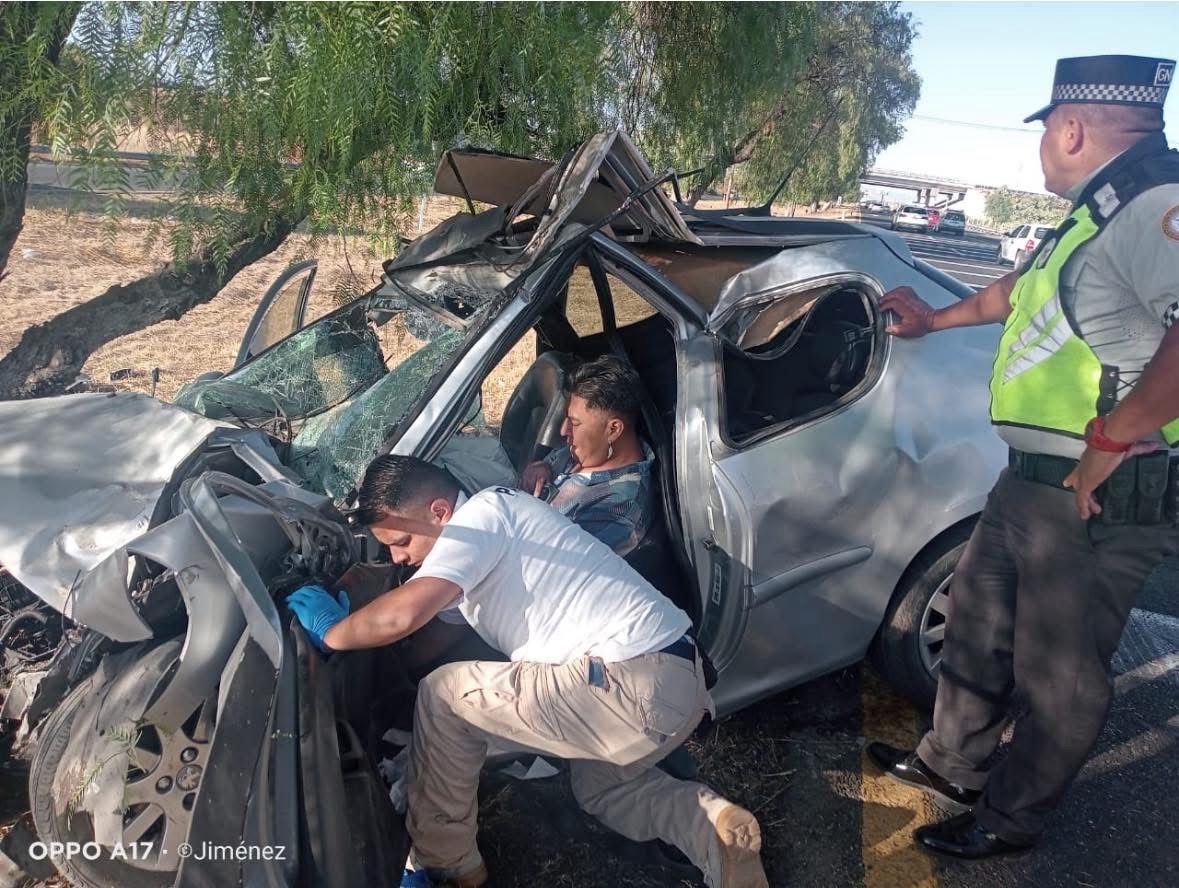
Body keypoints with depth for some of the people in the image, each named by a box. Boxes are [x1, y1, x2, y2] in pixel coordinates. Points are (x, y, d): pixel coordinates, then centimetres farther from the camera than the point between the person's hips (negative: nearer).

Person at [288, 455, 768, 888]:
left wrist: (330, 631, -4)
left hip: (636, 688, -11)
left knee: (443, 695, 0)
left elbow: (402, 615, -22)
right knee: (600, 785, 37)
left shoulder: (483, 512, -9)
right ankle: (715, 825, 12)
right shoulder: (486, 531, 20)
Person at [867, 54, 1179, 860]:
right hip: (1034, 482, 10)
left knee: (1059, 673, 8)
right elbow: (1023, 289, 32)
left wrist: (1112, 435, -29)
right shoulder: (1101, 214, 15)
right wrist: (935, 319, 41)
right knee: (980, 627, 22)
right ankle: (952, 766, 41)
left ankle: (1011, 821, 27)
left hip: (1099, 497, -10)